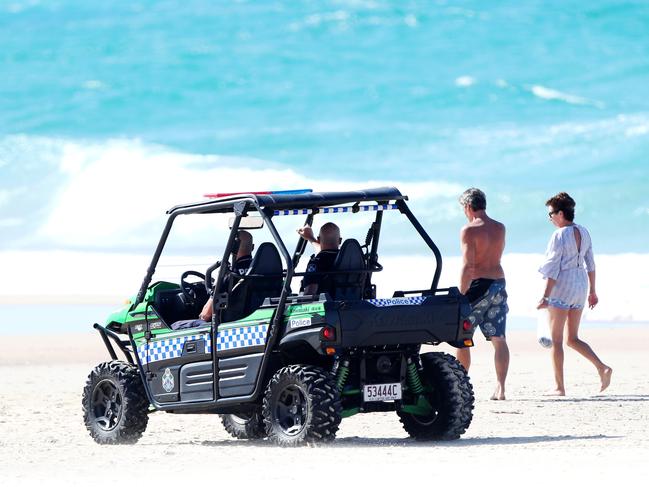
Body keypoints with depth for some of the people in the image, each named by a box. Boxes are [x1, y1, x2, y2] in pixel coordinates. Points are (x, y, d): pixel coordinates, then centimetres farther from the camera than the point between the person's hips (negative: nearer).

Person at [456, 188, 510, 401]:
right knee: (498, 339, 4)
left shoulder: (469, 230, -11)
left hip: (478, 285, -6)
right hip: (499, 283, 6)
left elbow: (468, 266, -17)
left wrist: (461, 295, -16)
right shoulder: (500, 229, 8)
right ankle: (500, 387, -3)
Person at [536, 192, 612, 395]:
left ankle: (560, 387, 1)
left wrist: (545, 297, -15)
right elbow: (590, 264, 14)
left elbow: (553, 269, -16)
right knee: (573, 339, 14)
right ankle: (602, 367, -4)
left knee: (556, 339, 1)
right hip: (580, 287, 7)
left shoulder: (559, 236, -13)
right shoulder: (584, 233, 9)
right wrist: (592, 292, 21)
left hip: (561, 287, -7)